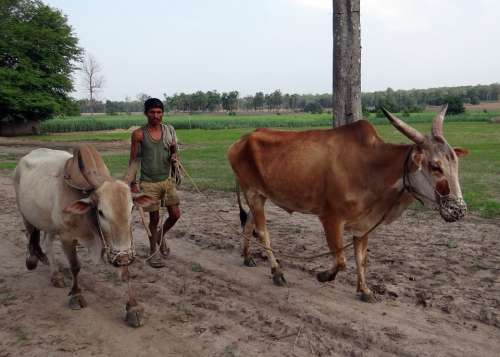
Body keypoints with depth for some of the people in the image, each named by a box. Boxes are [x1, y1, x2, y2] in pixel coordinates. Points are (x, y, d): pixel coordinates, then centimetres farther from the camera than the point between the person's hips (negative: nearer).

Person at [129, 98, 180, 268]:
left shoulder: (169, 130, 2)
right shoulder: (139, 134, -7)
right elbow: (133, 159, -3)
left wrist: (174, 156, -11)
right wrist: (133, 183, -6)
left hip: (167, 179, 4)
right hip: (148, 182, -3)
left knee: (175, 214, 4)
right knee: (154, 218, 4)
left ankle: (160, 236, 33)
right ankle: (154, 250, 23)